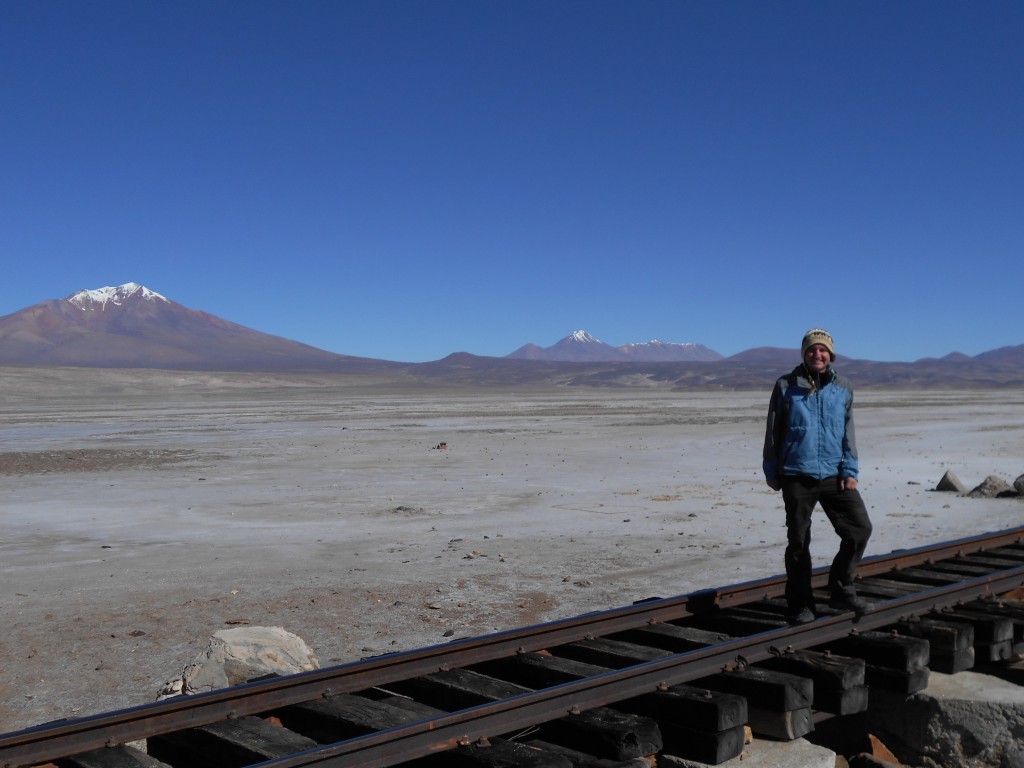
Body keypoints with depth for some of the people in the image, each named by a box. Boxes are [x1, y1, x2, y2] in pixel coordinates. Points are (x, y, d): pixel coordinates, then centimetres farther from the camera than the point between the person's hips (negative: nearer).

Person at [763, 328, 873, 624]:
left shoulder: (843, 388, 7)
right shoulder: (786, 386, -1)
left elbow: (847, 432, 10)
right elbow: (773, 432, 4)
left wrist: (850, 471, 1)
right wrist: (771, 471, 3)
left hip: (834, 475, 3)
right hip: (797, 477, -3)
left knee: (860, 528, -2)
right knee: (798, 542, 4)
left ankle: (841, 590, 16)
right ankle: (800, 604, 17)